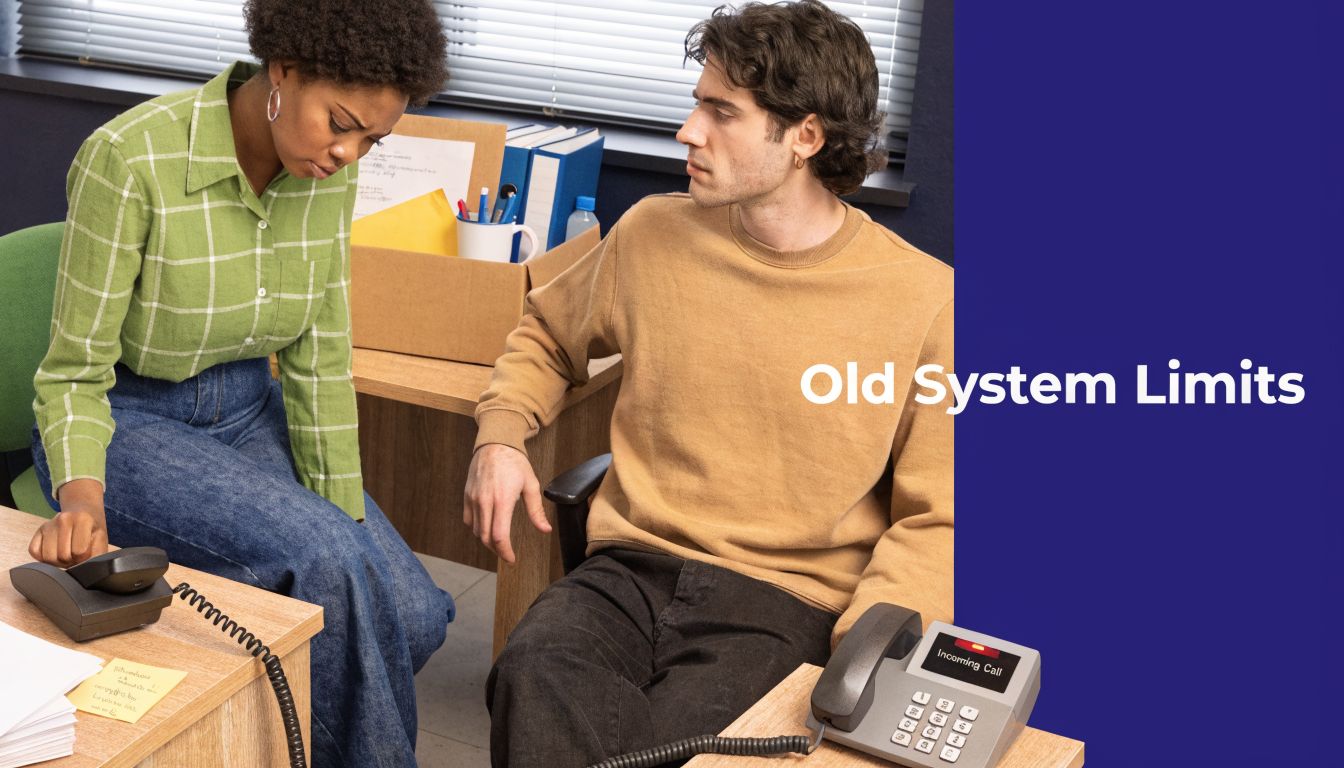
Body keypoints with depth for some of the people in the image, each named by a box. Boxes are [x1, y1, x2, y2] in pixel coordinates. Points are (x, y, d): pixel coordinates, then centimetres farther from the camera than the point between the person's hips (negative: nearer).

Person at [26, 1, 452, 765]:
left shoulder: (328, 172, -8)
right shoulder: (131, 157, -24)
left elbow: (319, 358, -3)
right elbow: (75, 371, -18)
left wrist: (348, 526, -4)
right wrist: (81, 497, -36)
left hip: (249, 412, 5)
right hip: (128, 424, -5)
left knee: (412, 614, -15)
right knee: (329, 567, -29)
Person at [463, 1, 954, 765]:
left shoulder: (923, 299, -3)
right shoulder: (653, 233, 7)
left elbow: (934, 520, -1)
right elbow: (547, 336, 27)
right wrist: (501, 435, 8)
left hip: (784, 600, -2)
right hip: (631, 569, 2)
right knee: (534, 680, -32)